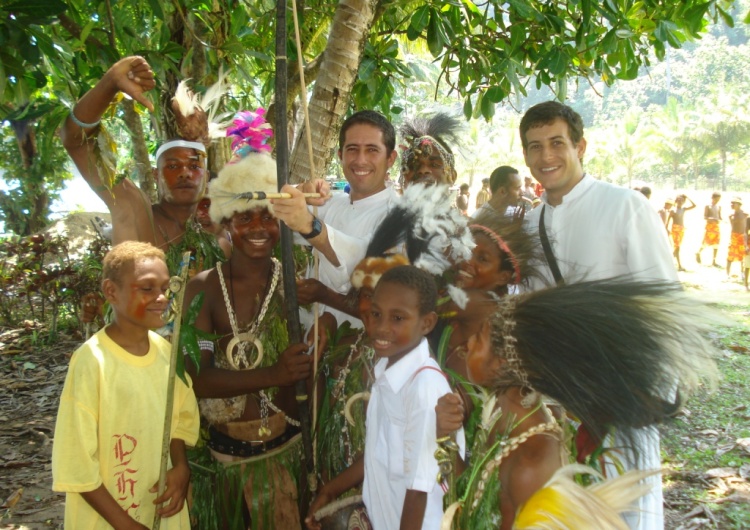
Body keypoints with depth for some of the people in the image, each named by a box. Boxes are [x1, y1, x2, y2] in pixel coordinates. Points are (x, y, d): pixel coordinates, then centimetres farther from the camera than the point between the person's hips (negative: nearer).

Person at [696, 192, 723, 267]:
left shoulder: (719, 206, 9)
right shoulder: (708, 206, -5)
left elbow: (719, 217, 14)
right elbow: (705, 217, -10)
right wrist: (712, 219, -27)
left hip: (716, 226, 5)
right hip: (709, 225, -5)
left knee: (716, 244, 3)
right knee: (706, 242, -4)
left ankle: (714, 261, 7)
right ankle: (698, 253, 25)